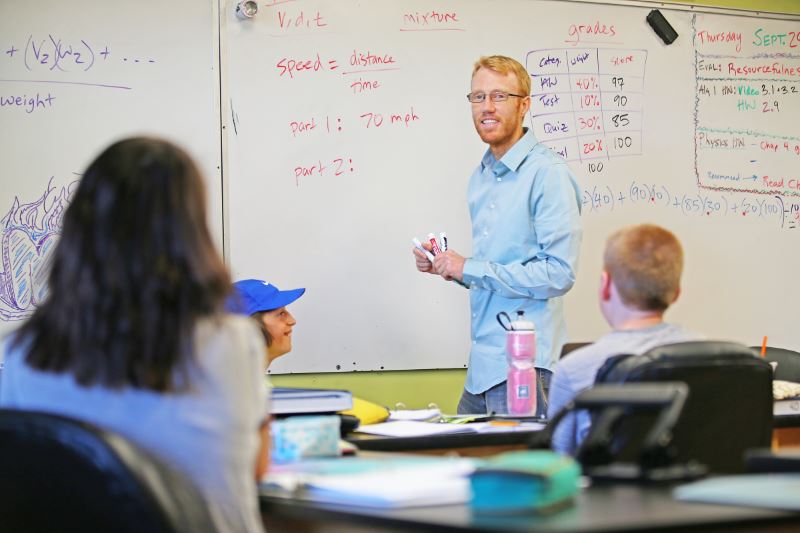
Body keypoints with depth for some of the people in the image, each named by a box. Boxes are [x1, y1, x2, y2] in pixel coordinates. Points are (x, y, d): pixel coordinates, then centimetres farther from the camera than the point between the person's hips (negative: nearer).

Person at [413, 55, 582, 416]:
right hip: (482, 362, 8)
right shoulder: (482, 175, 16)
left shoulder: (547, 173, -12)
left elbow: (558, 274, -20)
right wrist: (445, 266, 6)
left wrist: (470, 269, -15)